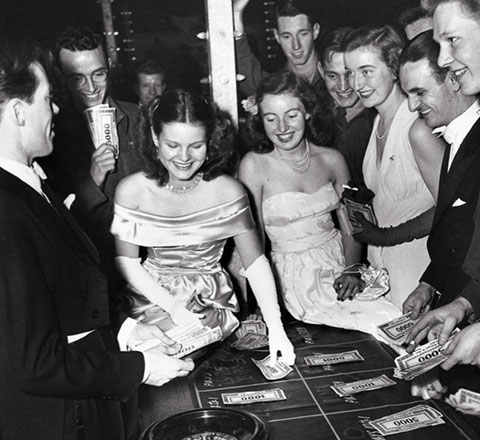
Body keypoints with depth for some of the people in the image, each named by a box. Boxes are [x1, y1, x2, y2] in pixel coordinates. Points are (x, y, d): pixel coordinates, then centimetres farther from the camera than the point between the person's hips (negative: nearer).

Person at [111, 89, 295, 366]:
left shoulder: (227, 192, -11)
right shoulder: (131, 191, -8)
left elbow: (256, 262, -11)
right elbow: (126, 260, -5)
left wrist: (276, 328, -21)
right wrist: (171, 305, -19)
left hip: (212, 302, -1)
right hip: (152, 298, 1)